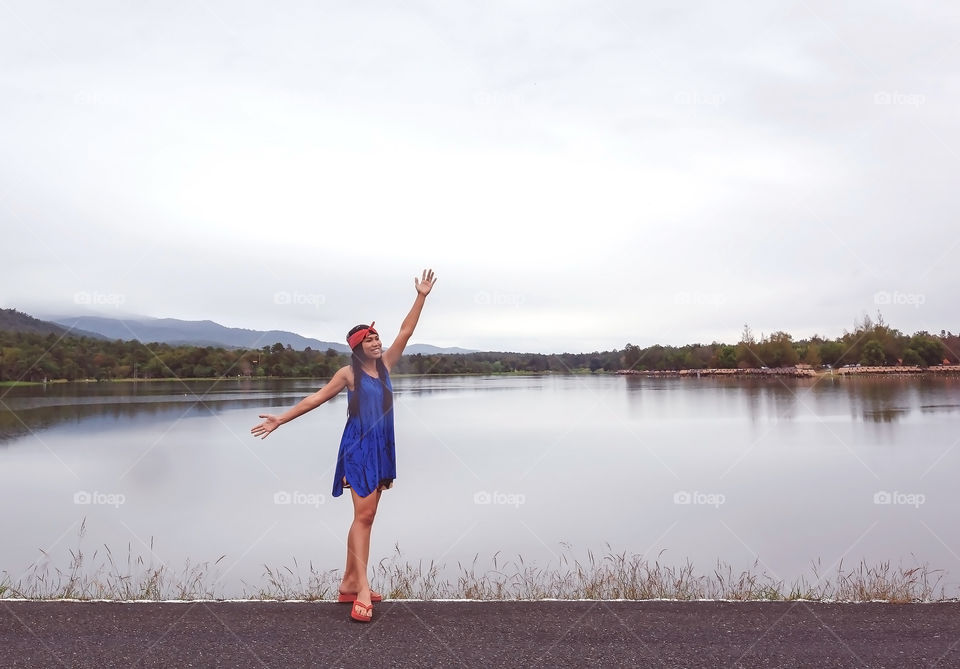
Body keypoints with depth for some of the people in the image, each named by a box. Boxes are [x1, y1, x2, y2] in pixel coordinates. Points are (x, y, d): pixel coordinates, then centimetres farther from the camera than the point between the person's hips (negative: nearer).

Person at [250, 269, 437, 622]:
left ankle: (349, 583, 17)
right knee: (364, 515, -12)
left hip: (382, 449, 6)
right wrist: (280, 419, -2)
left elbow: (405, 332, 5)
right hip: (359, 448, -6)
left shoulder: (385, 365, 8)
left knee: (365, 516, 9)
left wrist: (421, 297, 1)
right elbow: (317, 398, 1)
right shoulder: (349, 373, -4)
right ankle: (362, 590, -12)